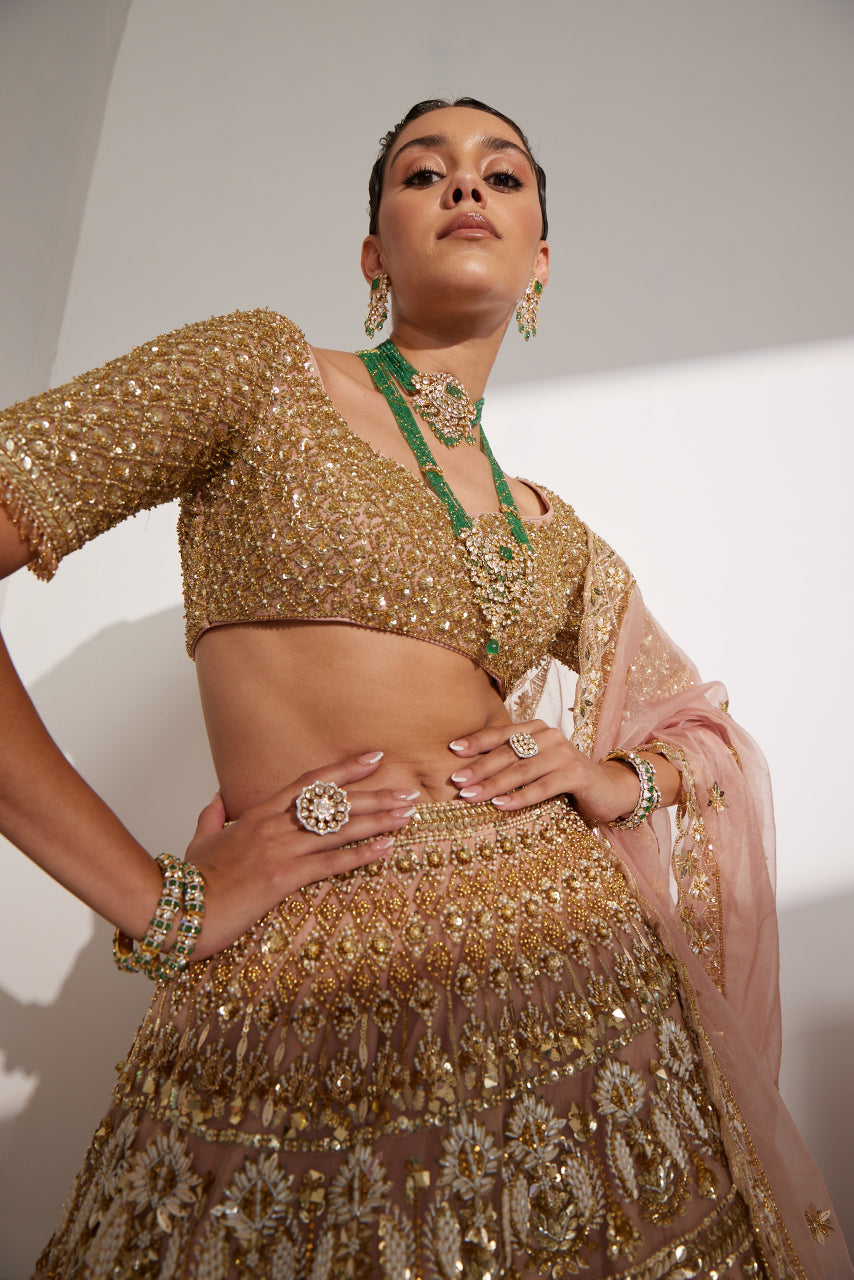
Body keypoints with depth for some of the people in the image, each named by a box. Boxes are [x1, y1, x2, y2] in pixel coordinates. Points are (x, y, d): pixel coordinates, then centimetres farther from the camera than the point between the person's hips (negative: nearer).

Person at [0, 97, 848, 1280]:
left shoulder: (553, 532, 12)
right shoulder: (262, 370, -1)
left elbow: (713, 732, 22)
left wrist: (625, 779, -2)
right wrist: (153, 902, -12)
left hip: (579, 993, 5)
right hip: (289, 1024, -3)